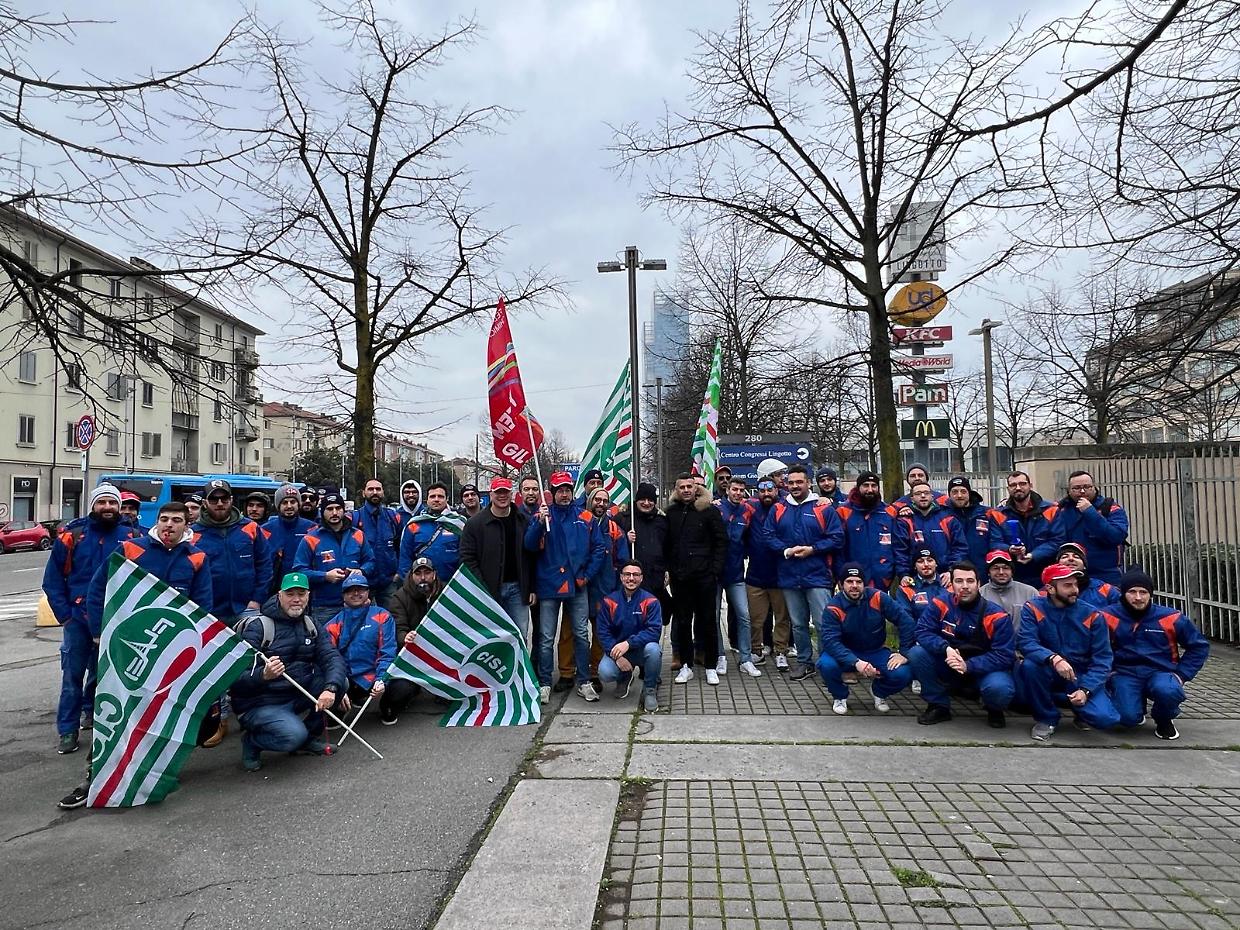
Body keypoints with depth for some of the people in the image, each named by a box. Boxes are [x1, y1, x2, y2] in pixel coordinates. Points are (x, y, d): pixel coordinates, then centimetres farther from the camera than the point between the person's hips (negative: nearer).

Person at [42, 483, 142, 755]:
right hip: (78, 618, 0)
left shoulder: (132, 536, -3)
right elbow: (52, 579, 1)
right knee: (73, 675, 2)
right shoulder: (72, 534, -3)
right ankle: (68, 730, 13)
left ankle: (91, 712, 38)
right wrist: (64, 615, -6)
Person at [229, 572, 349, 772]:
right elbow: (238, 678, -20)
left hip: (298, 695, 6)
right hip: (260, 704, -6)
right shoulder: (258, 626, -14)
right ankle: (251, 741, 3)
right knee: (293, 735, -31)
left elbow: (333, 657, -7)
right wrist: (264, 675, -40)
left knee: (341, 681, -13)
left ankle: (309, 736, 7)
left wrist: (330, 688, -24)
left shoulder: (310, 625, 5)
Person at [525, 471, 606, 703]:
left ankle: (584, 682, 18)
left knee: (581, 635, 8)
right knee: (546, 638, 4)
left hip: (577, 587, 2)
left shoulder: (585, 518, 5)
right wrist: (540, 523, -26)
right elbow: (530, 545, -10)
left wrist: (587, 574, -1)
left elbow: (599, 549, 6)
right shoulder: (543, 515, 1)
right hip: (549, 585, -1)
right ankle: (544, 684, 14)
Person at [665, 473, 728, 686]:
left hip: (704, 576, -3)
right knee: (682, 622, 9)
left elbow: (722, 541, -2)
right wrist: (669, 569, 4)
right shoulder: (671, 512, 7)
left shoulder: (709, 510, -2)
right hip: (679, 577, 3)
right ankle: (686, 665, 20)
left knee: (709, 621, 5)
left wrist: (715, 570, -8)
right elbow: (666, 544, 11)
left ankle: (711, 667, 16)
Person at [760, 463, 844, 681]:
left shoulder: (823, 508, -3)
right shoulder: (778, 509, 7)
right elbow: (768, 535, 5)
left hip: (817, 576, -4)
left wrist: (812, 549, -14)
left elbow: (837, 538, -6)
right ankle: (804, 662, 27)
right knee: (798, 624, 14)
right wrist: (786, 550, -11)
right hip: (789, 577, 4)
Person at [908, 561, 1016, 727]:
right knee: (916, 653, -22)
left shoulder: (996, 615, -17)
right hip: (948, 668, 2)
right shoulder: (940, 604, -11)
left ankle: (994, 709, 7)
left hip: (984, 670, -2)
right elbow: (923, 632, -14)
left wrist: (968, 666, -31)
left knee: (1000, 688, -35)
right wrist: (946, 649, -34)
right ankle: (939, 706, -2)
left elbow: (1005, 656, -19)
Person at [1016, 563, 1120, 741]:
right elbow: (1025, 642, -22)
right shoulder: (1033, 609, -10)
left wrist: (1085, 690, -19)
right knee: (1029, 665, -33)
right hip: (1048, 675, 0)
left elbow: (1102, 658, -7)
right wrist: (1054, 658, -41)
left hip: (1081, 676, 0)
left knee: (1105, 718, -25)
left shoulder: (1093, 615, -7)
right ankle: (1046, 717, -6)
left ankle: (1080, 707, 15)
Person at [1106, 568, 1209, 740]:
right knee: (1128, 717, -25)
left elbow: (1199, 646, 9)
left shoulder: (1170, 618, -3)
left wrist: (1181, 674, 1)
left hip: (1160, 673, 1)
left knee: (1168, 691, -35)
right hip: (1125, 674, -1)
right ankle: (1139, 707, 17)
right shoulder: (1109, 617, -8)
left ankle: (1163, 720, 3)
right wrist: (1108, 671, -5)